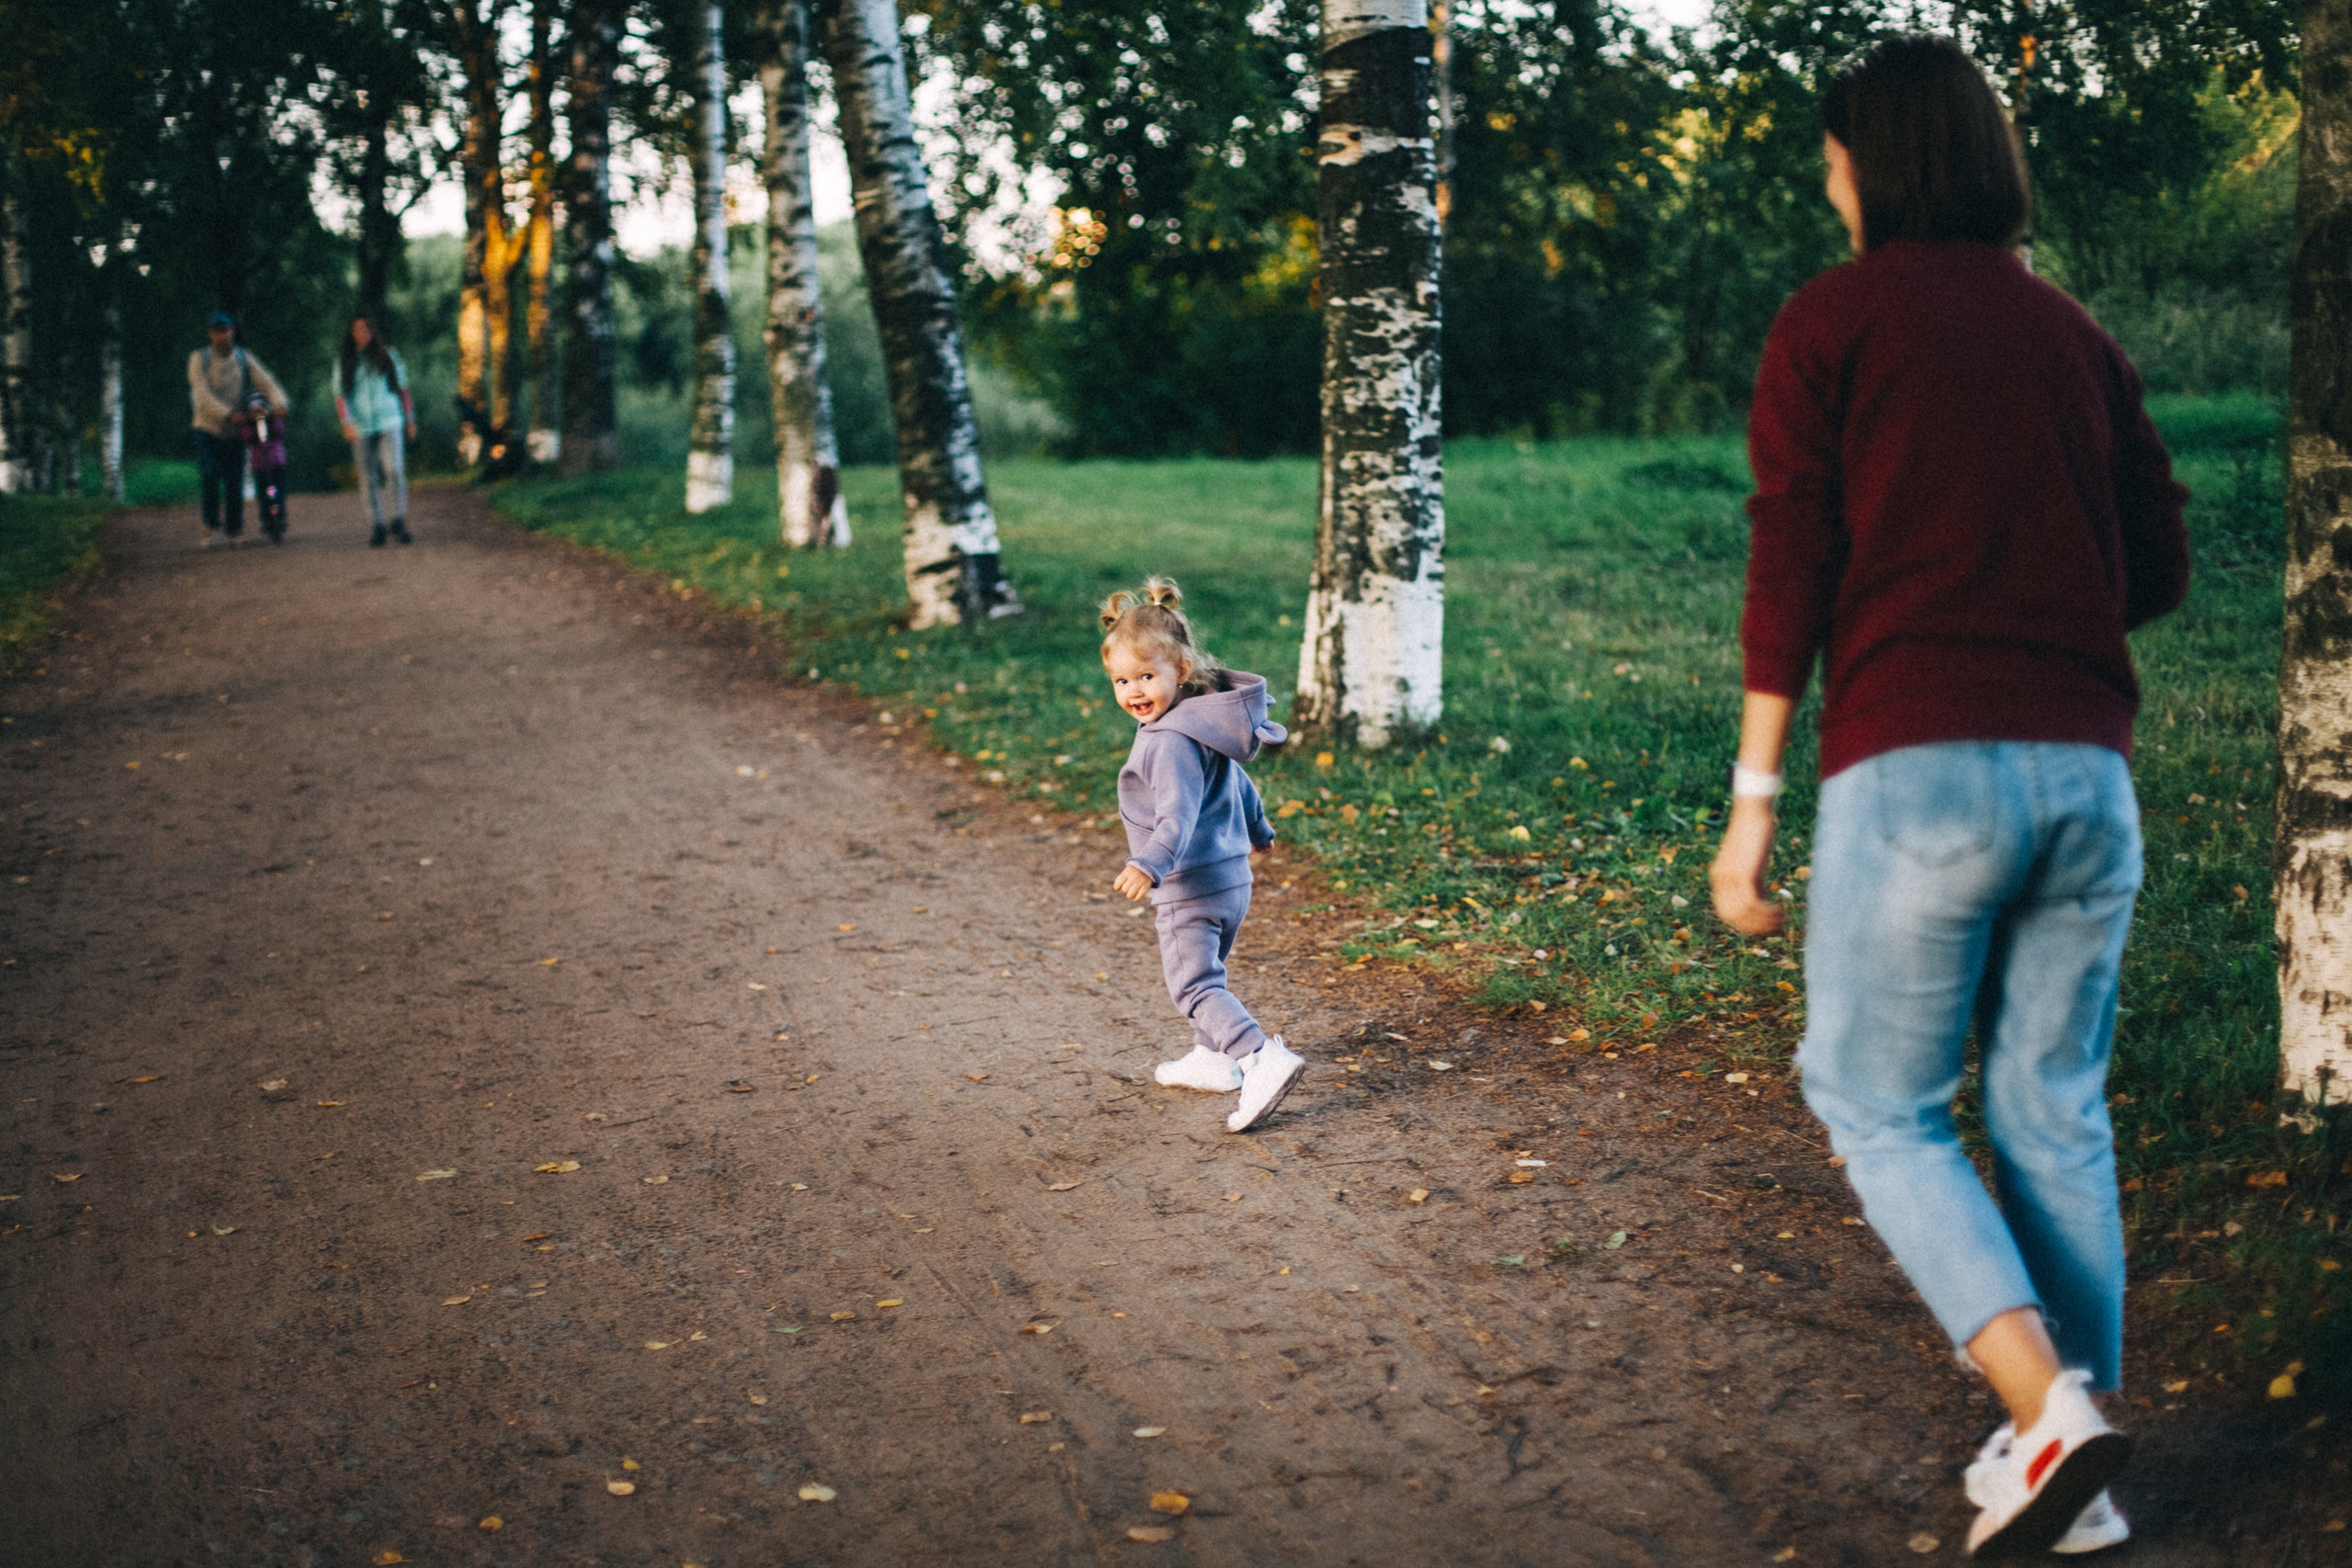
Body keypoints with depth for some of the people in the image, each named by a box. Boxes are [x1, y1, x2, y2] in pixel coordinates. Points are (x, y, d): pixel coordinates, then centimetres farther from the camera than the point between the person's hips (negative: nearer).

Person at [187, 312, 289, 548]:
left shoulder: (244, 358, 5)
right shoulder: (199, 359, -3)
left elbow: (267, 382, -5)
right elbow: (203, 395, -15)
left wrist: (279, 403, -27)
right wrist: (228, 414, -29)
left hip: (235, 431, 2)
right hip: (208, 428, -2)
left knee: (234, 480, -1)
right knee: (209, 476, -19)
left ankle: (232, 531, 9)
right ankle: (212, 527, -14)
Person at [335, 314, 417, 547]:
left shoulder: (389, 356, 10)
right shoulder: (344, 364, 8)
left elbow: (403, 388, 14)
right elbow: (340, 396, 4)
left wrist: (410, 419, 13)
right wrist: (347, 423, -10)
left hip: (390, 423, -1)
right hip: (361, 429, 1)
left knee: (395, 470, -18)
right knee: (369, 479, 2)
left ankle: (399, 521, -11)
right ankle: (378, 527, 8)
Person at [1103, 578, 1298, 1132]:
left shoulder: (1173, 739, -22)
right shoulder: (1203, 722, 10)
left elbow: (1179, 816, -32)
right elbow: (1238, 781, 25)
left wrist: (1149, 864, -45)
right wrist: (1258, 830, 41)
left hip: (1192, 886, -10)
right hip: (1232, 876, 10)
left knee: (1193, 985, -12)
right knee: (1208, 976, 24)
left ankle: (1265, 1059, -24)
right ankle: (1213, 1060, 36)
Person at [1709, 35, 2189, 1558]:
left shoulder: (1832, 321, 1)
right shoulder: (2073, 331, 15)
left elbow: (1790, 571, -6)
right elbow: (2161, 564, 14)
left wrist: (1753, 801, -4)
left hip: (1916, 767, -5)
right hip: (2085, 772, 5)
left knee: (1878, 1103, 7)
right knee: (2056, 1113, 12)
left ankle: (2047, 1410, -9)